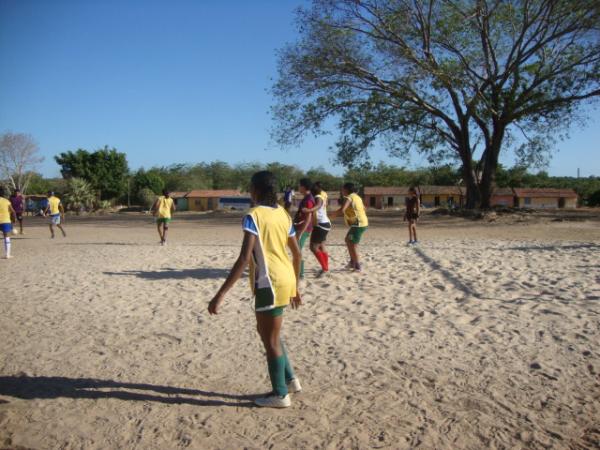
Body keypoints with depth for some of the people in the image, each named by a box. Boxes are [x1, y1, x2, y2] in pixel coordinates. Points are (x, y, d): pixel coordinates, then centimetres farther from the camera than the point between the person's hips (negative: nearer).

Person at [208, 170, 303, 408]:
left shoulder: (253, 216, -14)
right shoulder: (283, 214, 9)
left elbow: (244, 259, -23)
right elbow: (297, 254, 12)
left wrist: (220, 294, -23)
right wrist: (295, 288, 23)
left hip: (270, 284, -8)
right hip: (285, 280, 8)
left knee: (270, 340, 7)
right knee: (268, 333, 24)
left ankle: (280, 394, 20)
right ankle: (290, 379, 30)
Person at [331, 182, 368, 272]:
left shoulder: (349, 198, -13)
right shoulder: (357, 197, 15)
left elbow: (342, 210, -26)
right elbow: (363, 208, 23)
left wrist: (333, 213, -10)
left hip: (358, 224, -9)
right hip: (363, 222, 9)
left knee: (352, 244, -1)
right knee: (348, 240, 20)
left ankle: (357, 266, 4)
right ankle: (352, 262, 24)